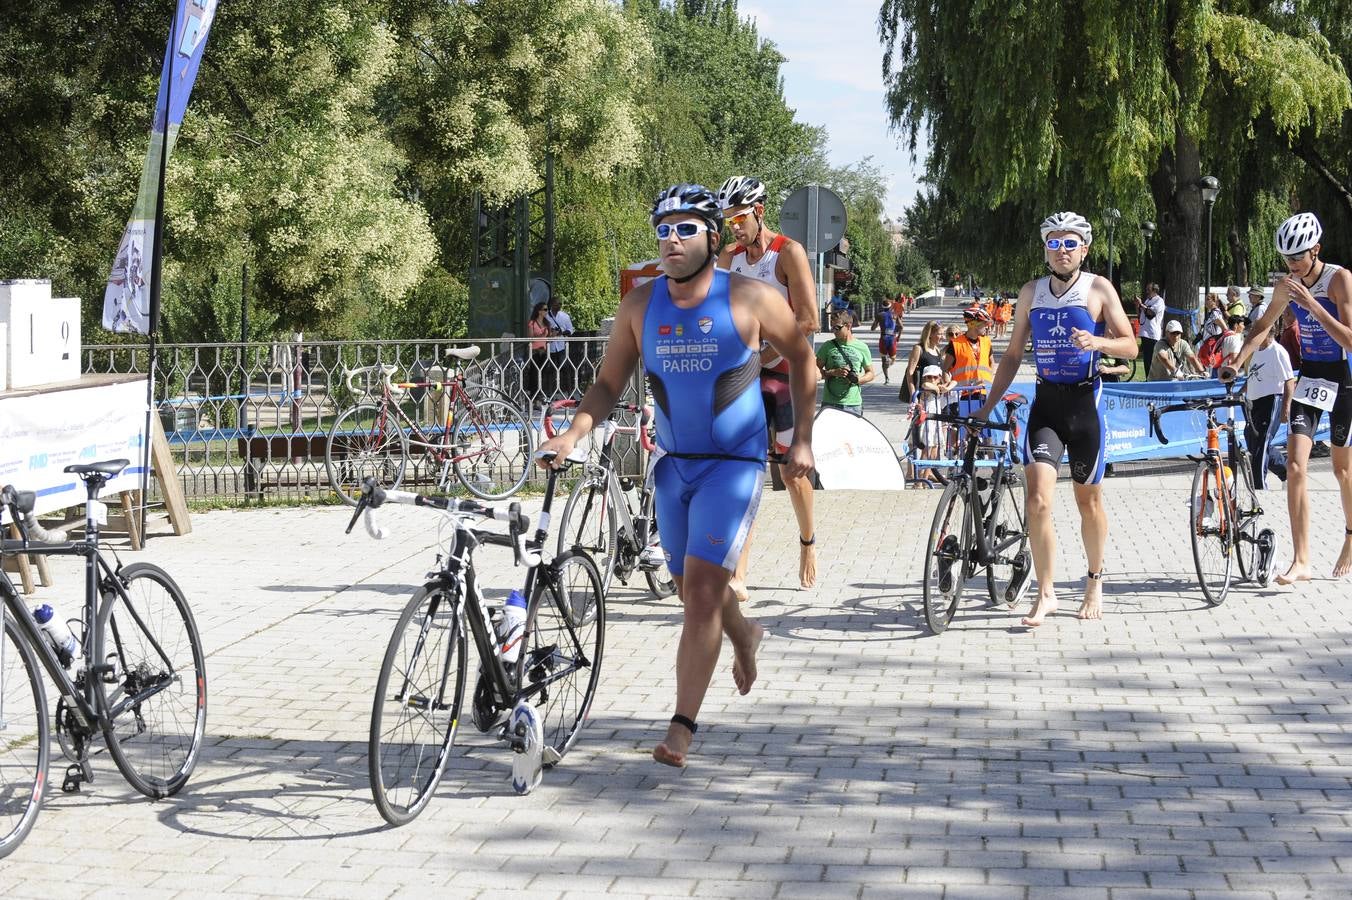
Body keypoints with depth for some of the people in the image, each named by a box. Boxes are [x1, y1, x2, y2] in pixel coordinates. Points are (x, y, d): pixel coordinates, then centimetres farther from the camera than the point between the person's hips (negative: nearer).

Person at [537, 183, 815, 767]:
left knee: (702, 588, -14)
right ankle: (744, 635, 51)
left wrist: (802, 439, 2)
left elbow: (801, 360, 4)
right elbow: (608, 385, 2)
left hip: (734, 463, -5)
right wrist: (571, 436, -14)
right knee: (690, 587, 16)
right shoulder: (640, 305, -1)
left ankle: (682, 727, -8)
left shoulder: (750, 299, -10)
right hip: (673, 463, 5)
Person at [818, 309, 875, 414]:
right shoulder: (828, 347, 5)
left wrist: (858, 379, -6)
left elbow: (870, 373, 15)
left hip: (854, 404, 1)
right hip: (830, 404, -1)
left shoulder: (862, 347, 7)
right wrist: (833, 373, -13)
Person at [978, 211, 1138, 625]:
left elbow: (1130, 346, -2)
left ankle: (1095, 580, 31)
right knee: (1038, 498, -13)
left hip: (1085, 402, -2)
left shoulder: (1098, 289, -1)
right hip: (1045, 402, 2)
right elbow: (1012, 355, 14)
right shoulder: (1031, 292, 8)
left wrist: (1096, 341, -23)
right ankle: (1046, 594, -7)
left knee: (1088, 499, 10)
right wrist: (987, 407, 8)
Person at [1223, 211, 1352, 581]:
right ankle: (1301, 561, -12)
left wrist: (1312, 304, -30)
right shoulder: (1287, 285, -2)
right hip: (1309, 378, 4)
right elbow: (1263, 326, 13)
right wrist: (1237, 362, -1)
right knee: (1295, 465, -11)